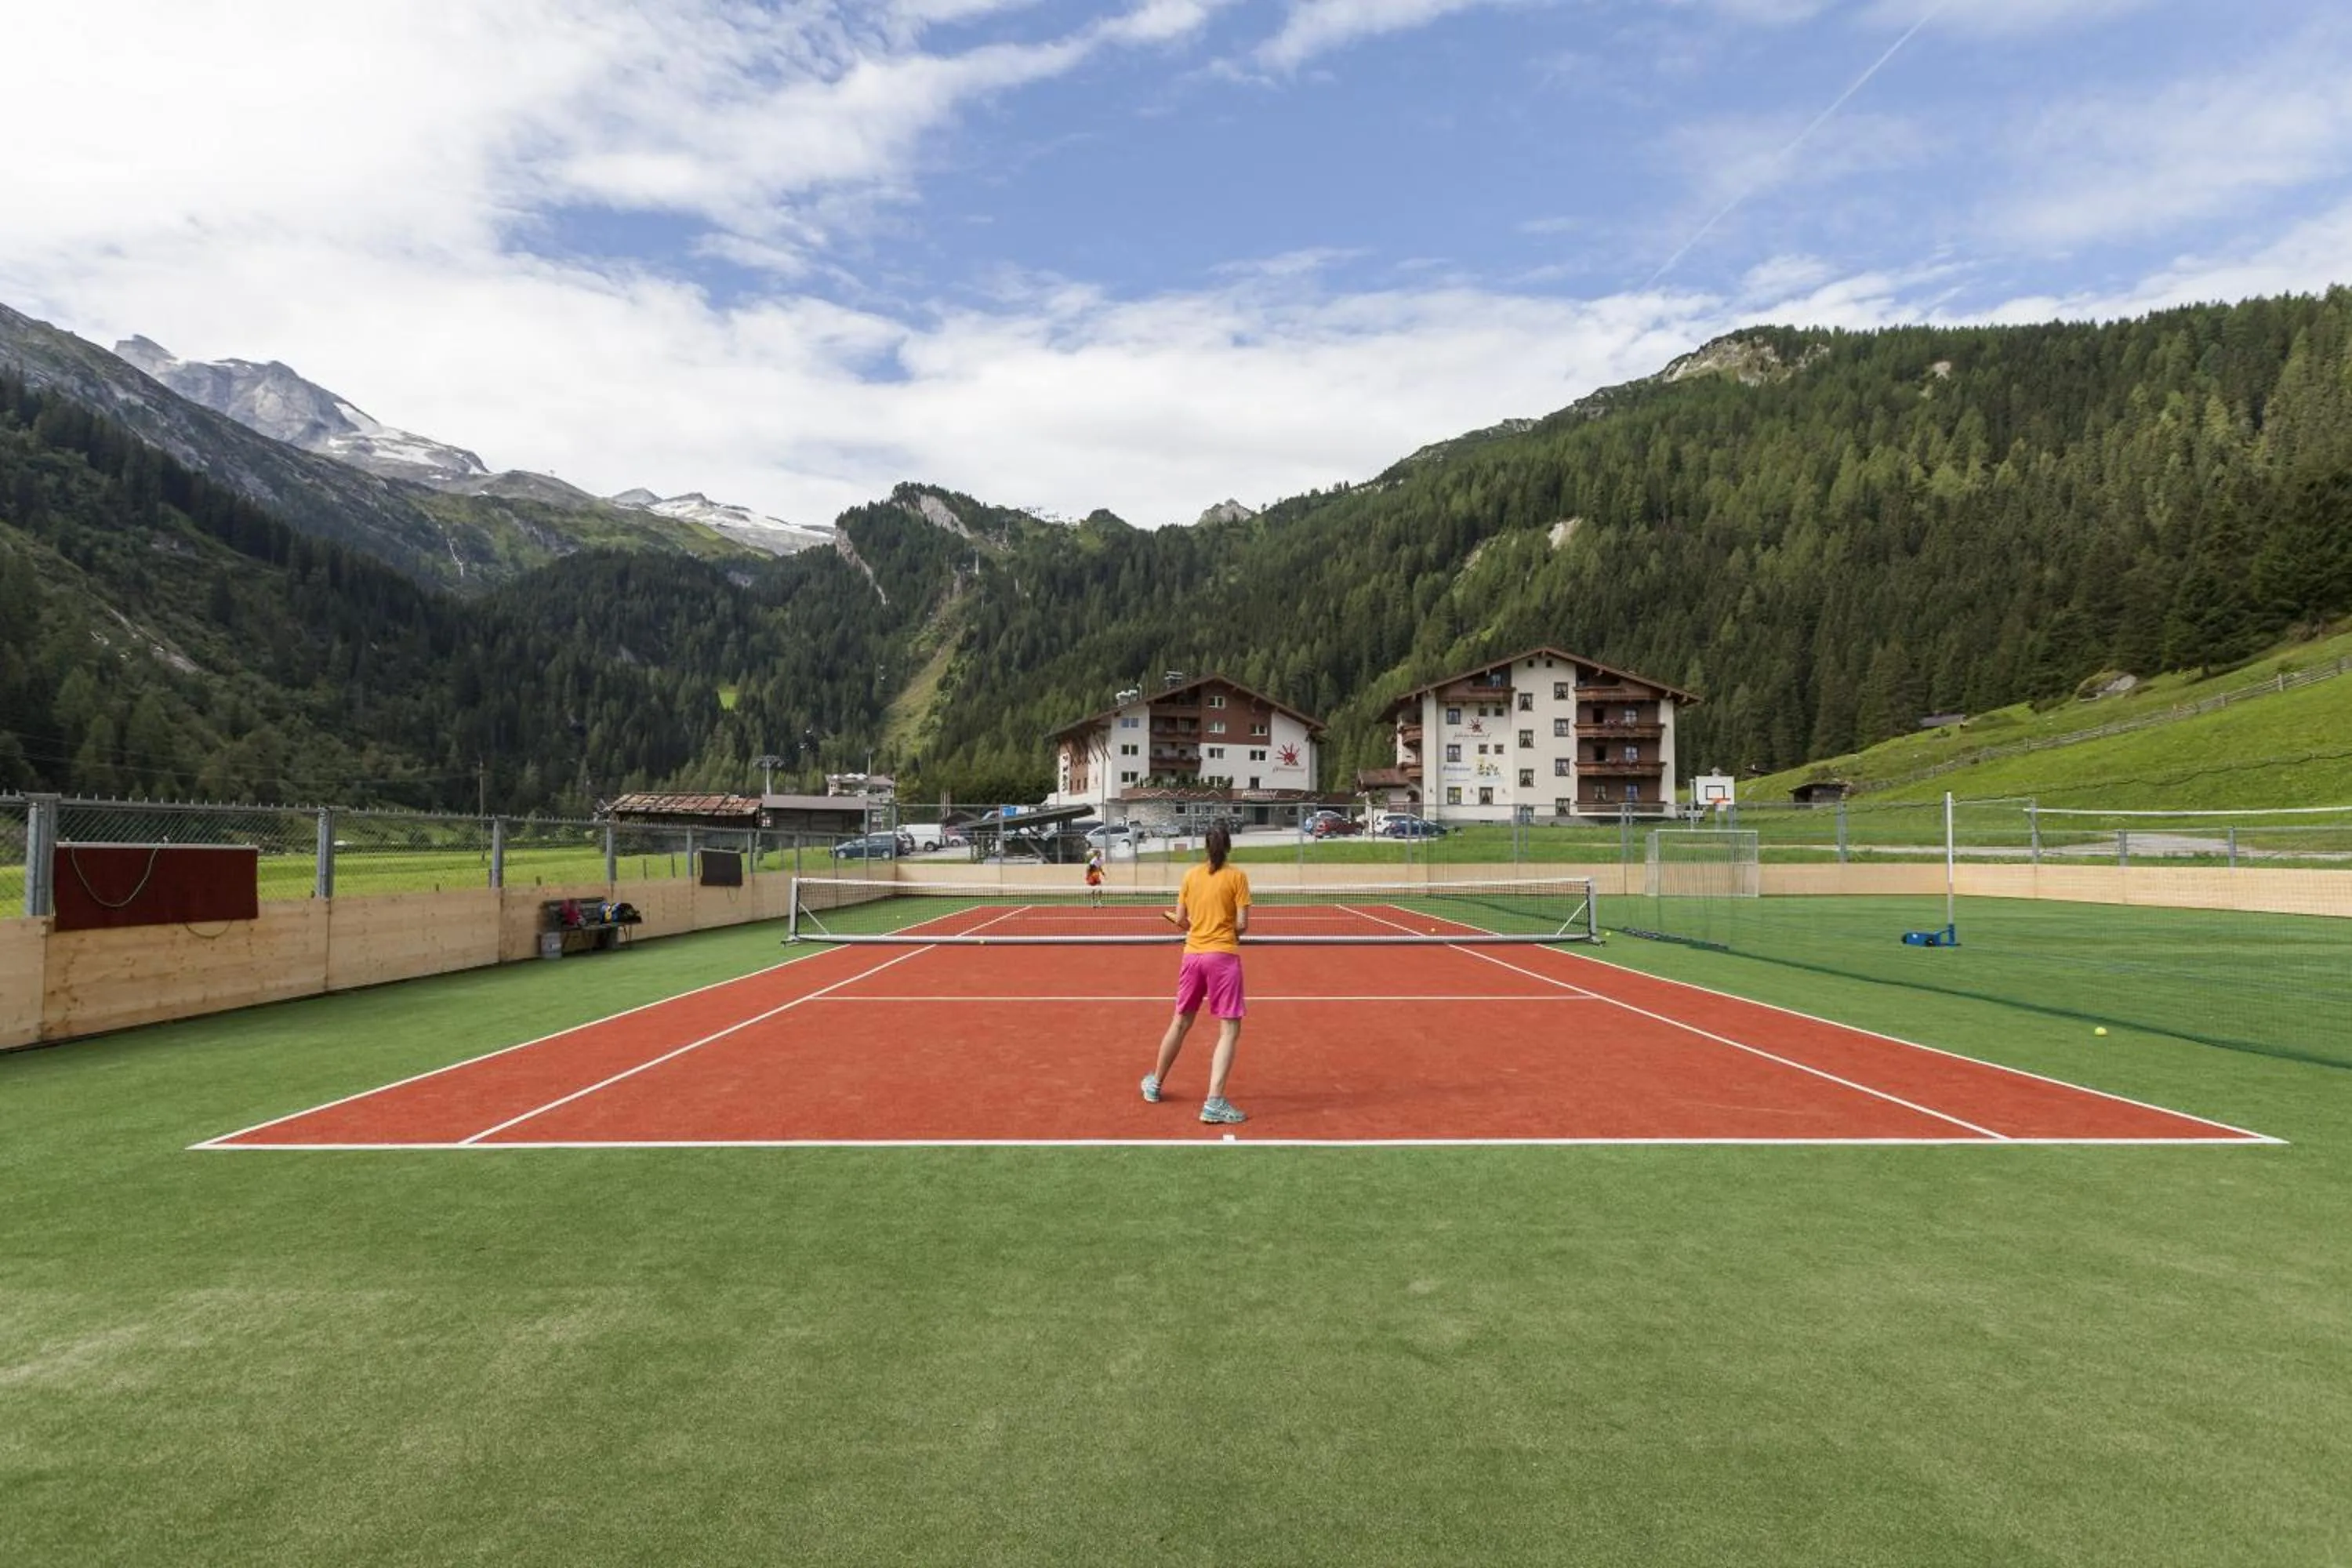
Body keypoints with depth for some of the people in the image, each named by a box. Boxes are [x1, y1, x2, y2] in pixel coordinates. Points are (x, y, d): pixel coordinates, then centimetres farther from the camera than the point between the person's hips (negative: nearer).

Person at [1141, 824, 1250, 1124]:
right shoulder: (1237, 877, -5)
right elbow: (1242, 924, -8)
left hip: (1193, 953, 5)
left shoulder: (1191, 875, 5)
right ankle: (1214, 1103, -10)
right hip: (1223, 955, -4)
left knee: (1180, 1023, 20)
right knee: (1229, 1030, -1)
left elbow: (1180, 919, 6)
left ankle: (1155, 1084, 35)